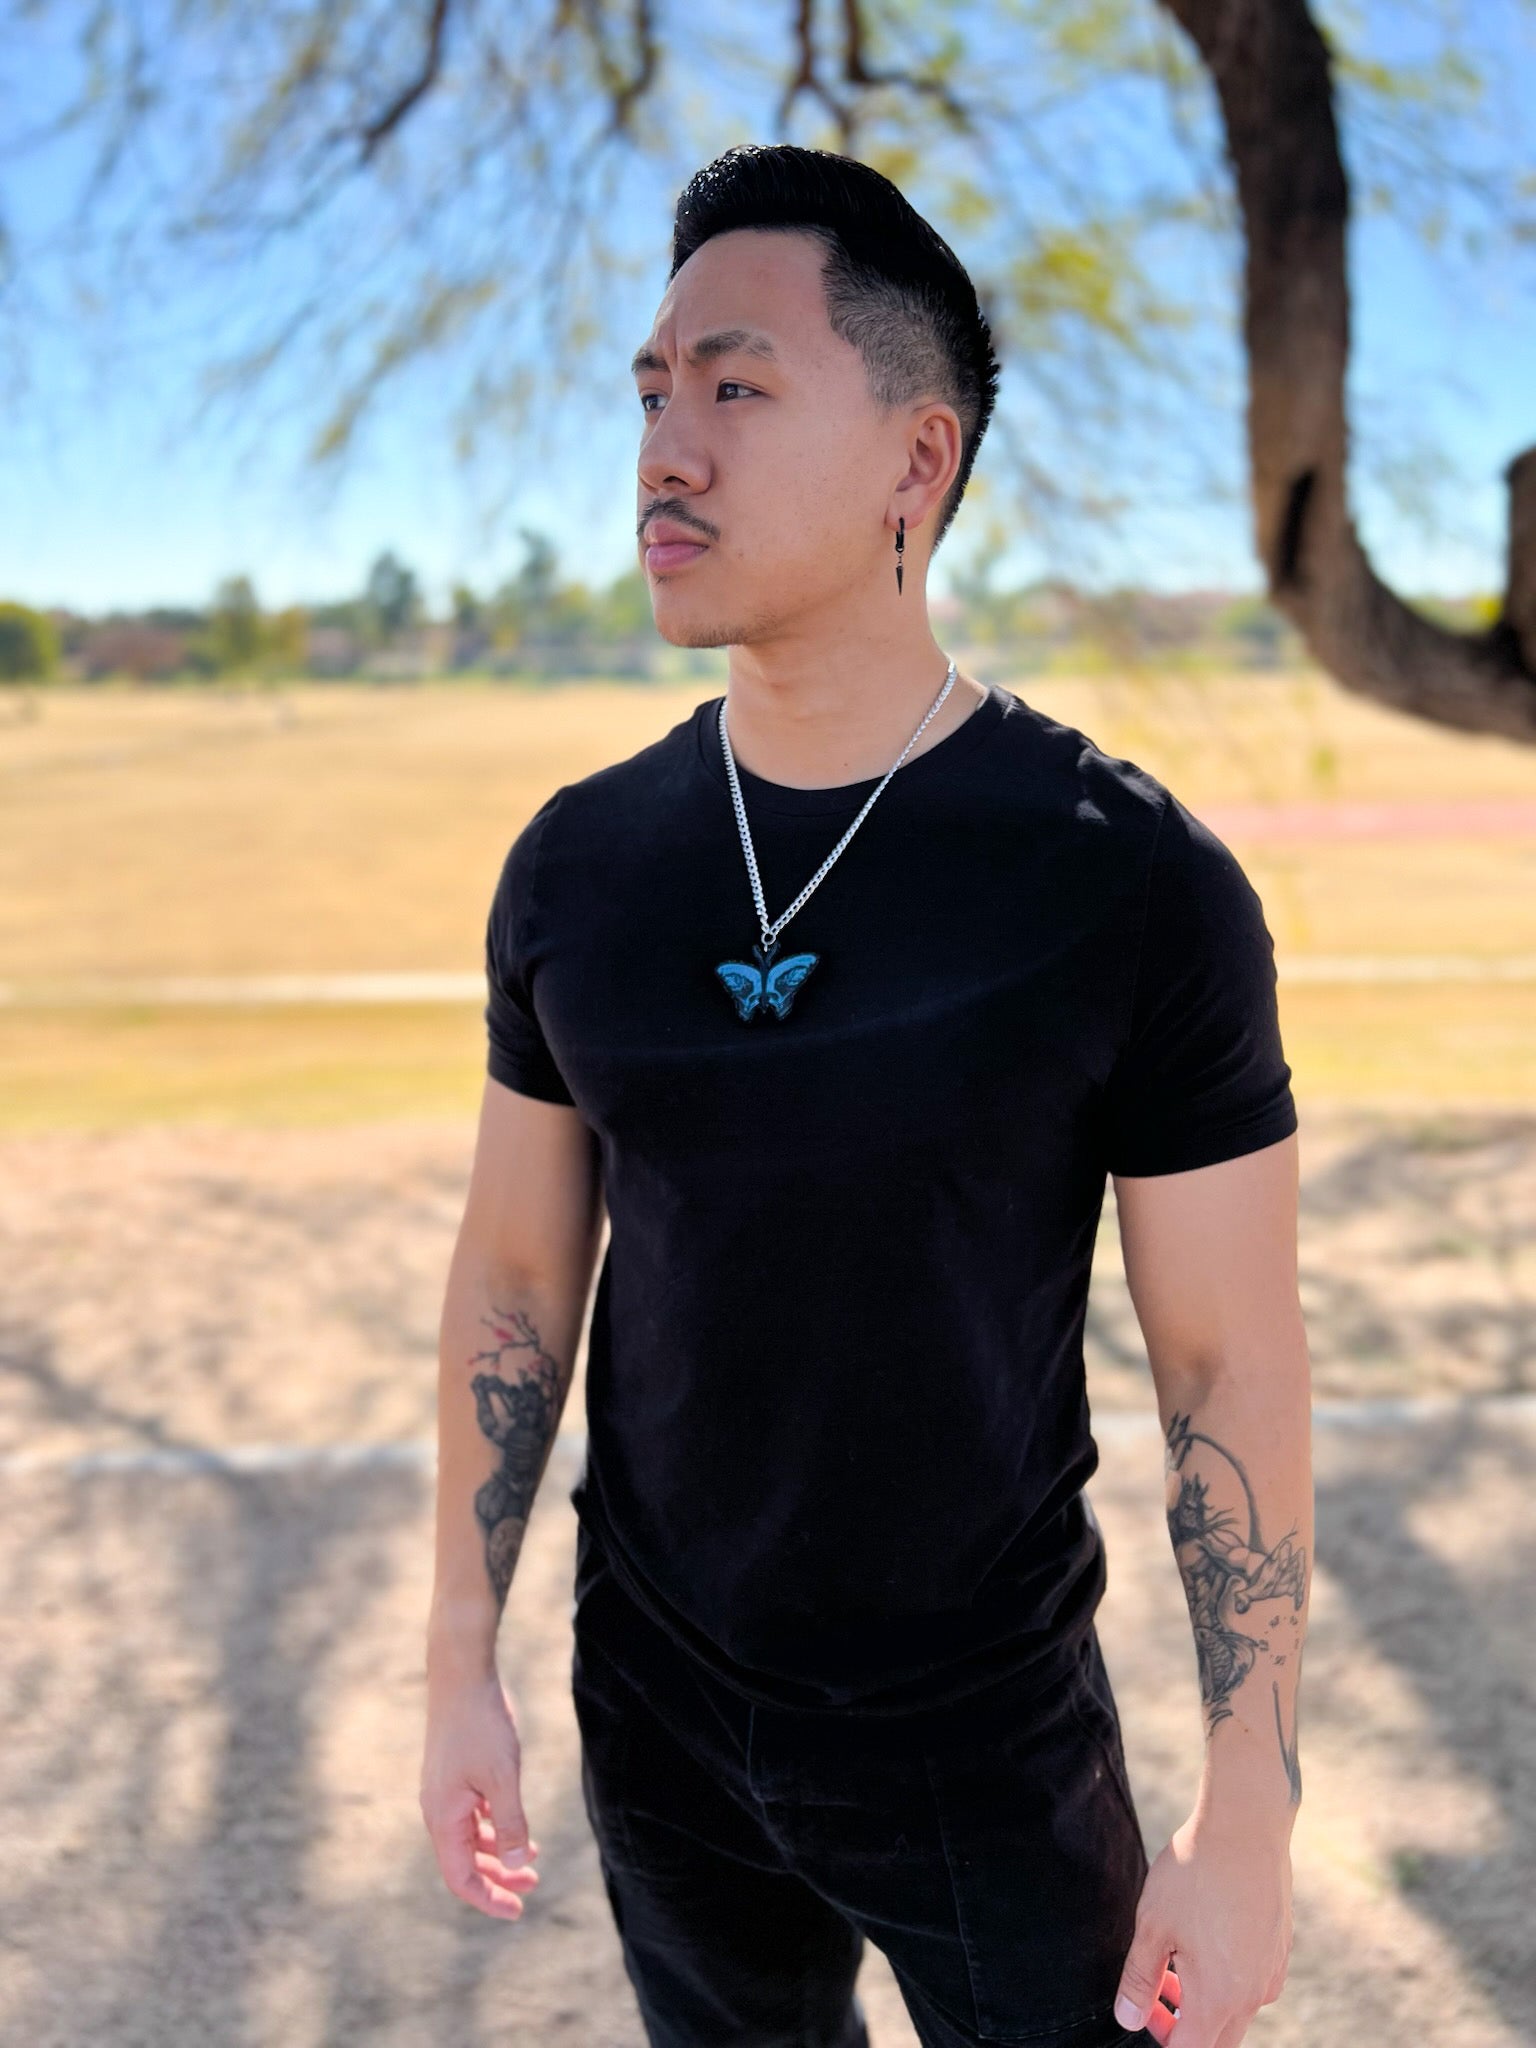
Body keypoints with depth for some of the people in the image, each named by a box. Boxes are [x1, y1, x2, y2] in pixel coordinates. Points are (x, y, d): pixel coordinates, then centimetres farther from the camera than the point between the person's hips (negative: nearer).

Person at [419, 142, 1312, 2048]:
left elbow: (1231, 1361, -14)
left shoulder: (1136, 882, -18)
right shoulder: (576, 865, -6)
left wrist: (1249, 1823, -11)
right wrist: (458, 1665, 4)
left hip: (991, 1743, -3)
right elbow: (517, 1271, 2)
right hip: (659, 1721, 4)